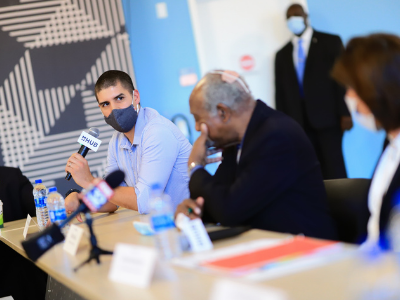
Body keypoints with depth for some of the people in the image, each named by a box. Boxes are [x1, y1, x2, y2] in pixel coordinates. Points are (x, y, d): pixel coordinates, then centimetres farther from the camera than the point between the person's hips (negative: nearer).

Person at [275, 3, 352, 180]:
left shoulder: (331, 42, 6)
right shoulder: (282, 55, 15)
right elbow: (280, 91, 13)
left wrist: (345, 113, -9)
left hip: (327, 117, -3)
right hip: (299, 123, 3)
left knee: (334, 170, -5)